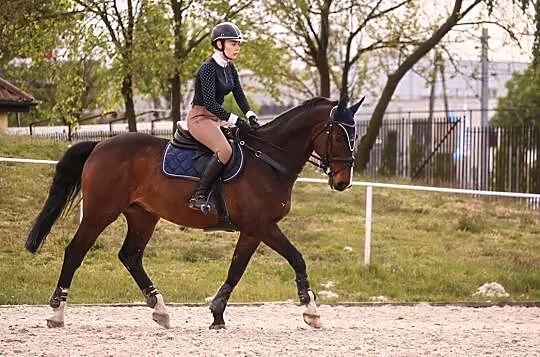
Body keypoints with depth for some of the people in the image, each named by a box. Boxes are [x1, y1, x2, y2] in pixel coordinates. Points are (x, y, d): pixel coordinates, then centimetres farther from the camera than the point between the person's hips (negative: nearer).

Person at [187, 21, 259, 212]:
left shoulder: (230, 68, 11)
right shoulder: (208, 68, -17)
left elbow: (239, 96, 12)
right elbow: (209, 103, -25)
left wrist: (251, 117, -6)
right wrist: (235, 120, -28)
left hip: (216, 119, 10)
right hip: (200, 117, -10)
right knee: (225, 150, -32)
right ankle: (199, 196, -30)